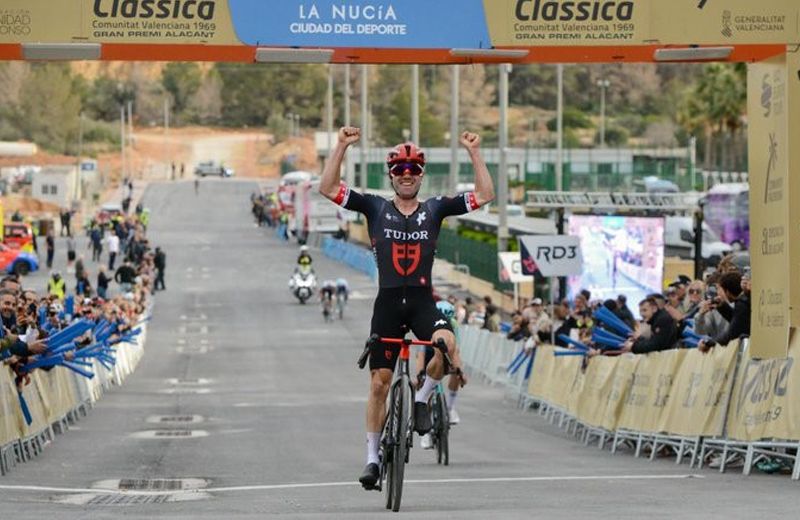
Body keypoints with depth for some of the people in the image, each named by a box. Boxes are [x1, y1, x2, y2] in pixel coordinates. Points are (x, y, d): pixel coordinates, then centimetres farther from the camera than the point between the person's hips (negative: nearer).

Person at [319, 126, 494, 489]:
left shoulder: (434, 209, 8)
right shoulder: (375, 208, 6)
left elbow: (485, 195, 3)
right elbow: (328, 188, -3)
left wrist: (474, 153, -4)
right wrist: (341, 147, -10)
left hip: (422, 300, 0)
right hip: (388, 302, 0)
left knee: (446, 343, -32)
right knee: (379, 382, 2)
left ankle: (422, 400, -4)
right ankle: (372, 457, 13)